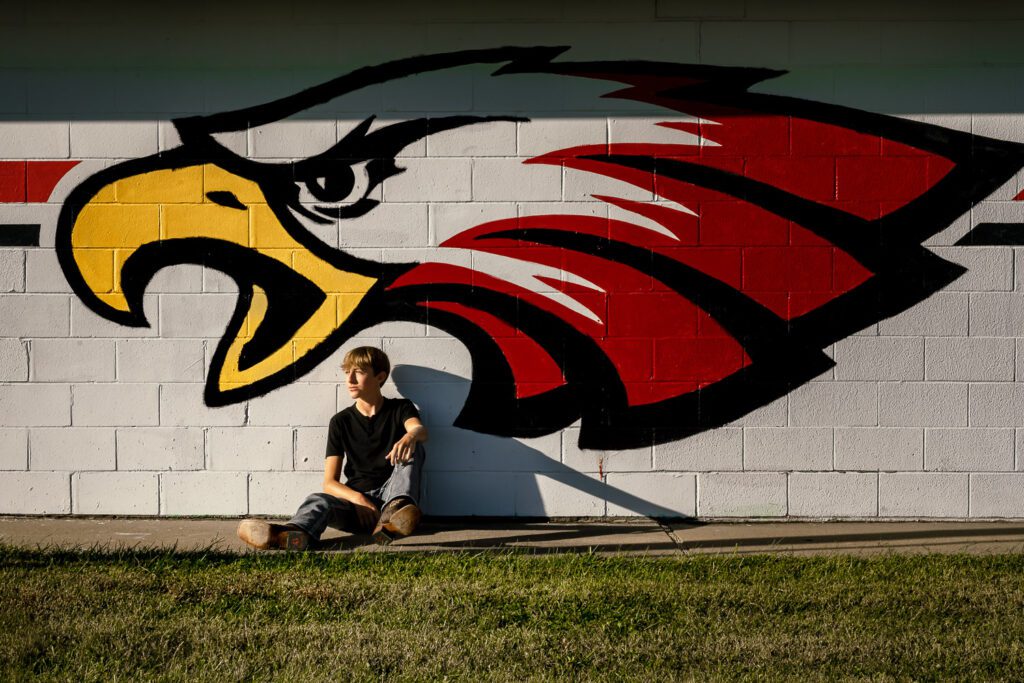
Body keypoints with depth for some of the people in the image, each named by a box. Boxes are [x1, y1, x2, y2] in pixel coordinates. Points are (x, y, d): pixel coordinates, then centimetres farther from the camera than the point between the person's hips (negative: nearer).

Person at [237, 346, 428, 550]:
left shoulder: (400, 409, 8)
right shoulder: (341, 421, 12)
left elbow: (420, 430, -17)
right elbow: (329, 483, 5)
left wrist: (410, 436, -44)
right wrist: (357, 498, -17)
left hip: (392, 495, -1)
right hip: (357, 501, 1)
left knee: (413, 448, -23)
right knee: (319, 500, -30)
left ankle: (395, 511, -49)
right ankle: (295, 533, -66)